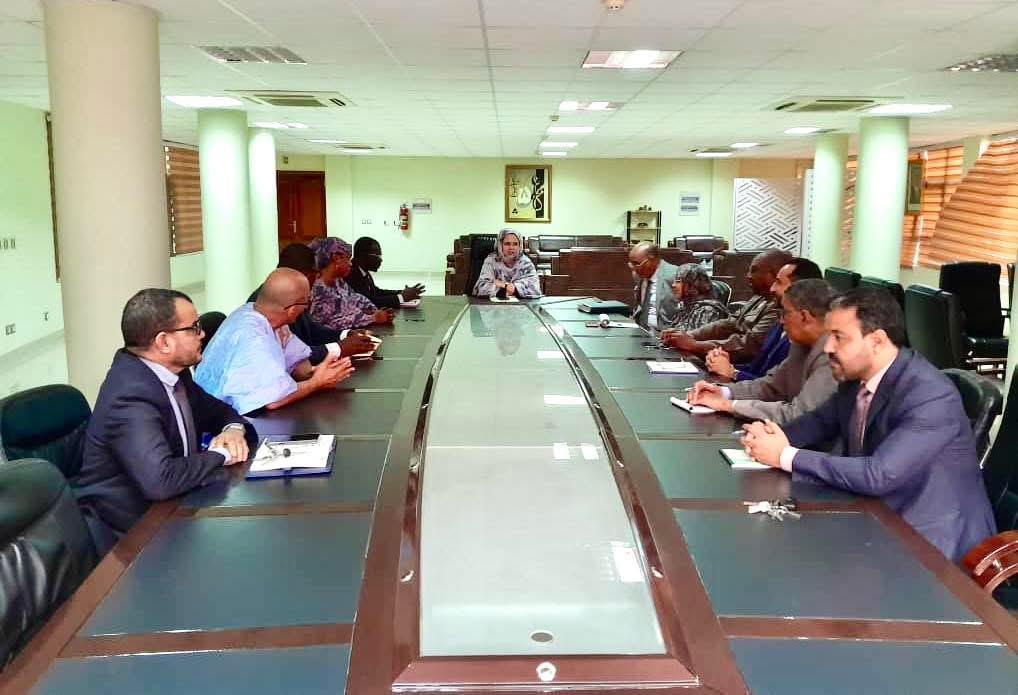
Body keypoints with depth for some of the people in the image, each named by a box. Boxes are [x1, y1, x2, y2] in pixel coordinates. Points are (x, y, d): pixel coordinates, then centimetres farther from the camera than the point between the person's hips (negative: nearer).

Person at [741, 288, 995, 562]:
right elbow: (822, 420, 14)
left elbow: (878, 476, -33)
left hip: (931, 540, -6)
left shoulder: (931, 396, -26)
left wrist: (786, 456, -27)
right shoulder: (856, 376, -3)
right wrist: (776, 437, -9)